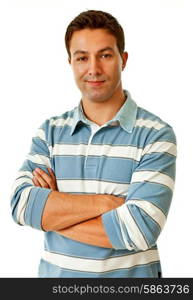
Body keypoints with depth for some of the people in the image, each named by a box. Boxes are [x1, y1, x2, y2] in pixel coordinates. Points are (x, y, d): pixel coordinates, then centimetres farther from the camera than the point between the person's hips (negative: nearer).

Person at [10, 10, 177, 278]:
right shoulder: (50, 132, -1)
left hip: (130, 274, -2)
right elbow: (21, 205, -13)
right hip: (55, 272, 3)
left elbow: (140, 229, -23)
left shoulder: (156, 135, -13)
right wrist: (103, 202, -22)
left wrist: (50, 213, -15)